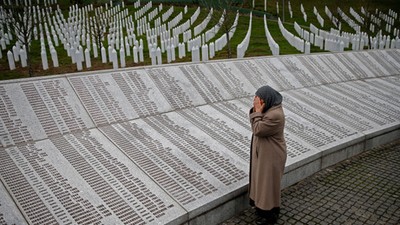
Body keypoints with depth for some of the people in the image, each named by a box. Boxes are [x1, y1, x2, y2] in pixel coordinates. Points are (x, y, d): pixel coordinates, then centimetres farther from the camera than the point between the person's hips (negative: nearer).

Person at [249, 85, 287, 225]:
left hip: (271, 155, -9)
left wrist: (258, 111, -23)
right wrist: (255, 110, -11)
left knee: (269, 183, 6)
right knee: (263, 181, 22)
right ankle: (263, 207, 41)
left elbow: (257, 130, -26)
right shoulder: (270, 108, 0)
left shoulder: (275, 115, -30)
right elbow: (255, 125, 4)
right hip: (264, 152, 9)